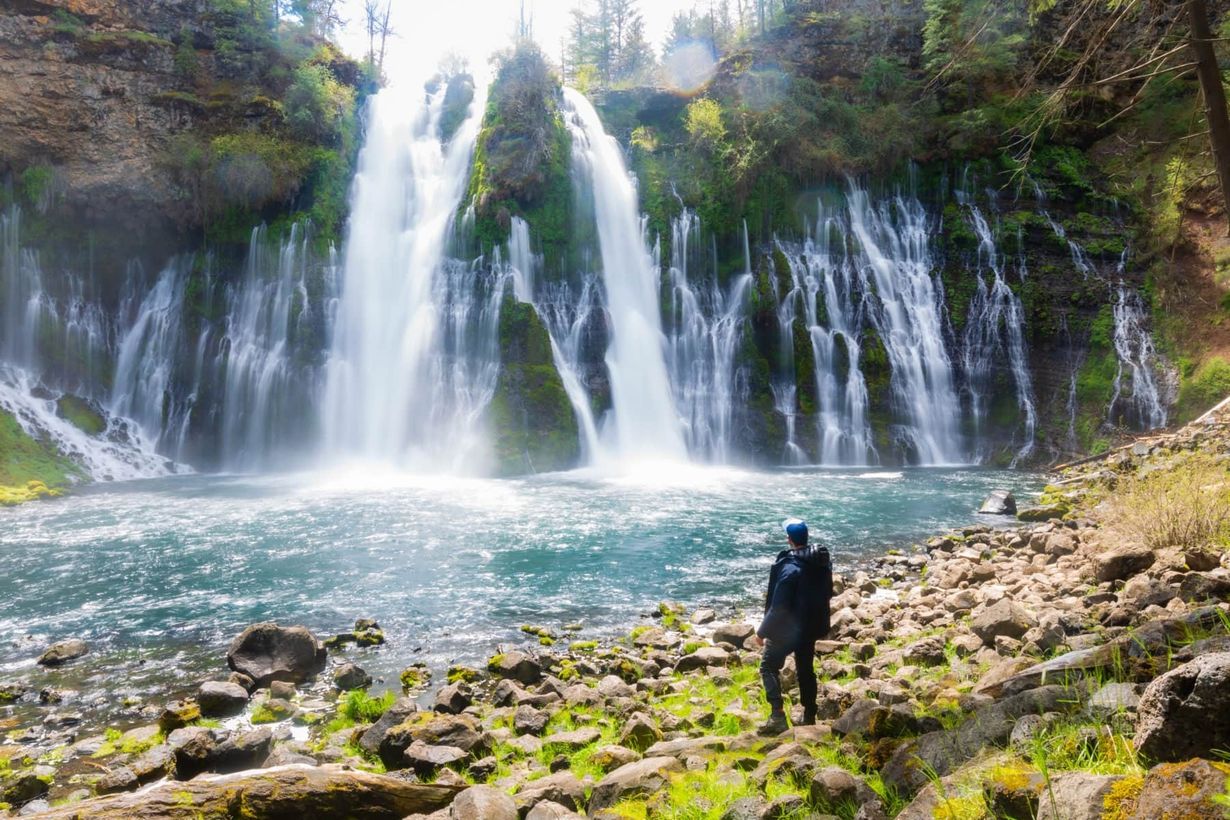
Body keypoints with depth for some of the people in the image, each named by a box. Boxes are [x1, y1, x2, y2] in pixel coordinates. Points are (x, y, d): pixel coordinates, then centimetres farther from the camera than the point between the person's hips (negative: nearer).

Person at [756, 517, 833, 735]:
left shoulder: (789, 566, -25)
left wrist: (763, 630, -12)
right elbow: (828, 592, 13)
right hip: (812, 626, 7)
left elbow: (779, 605, -23)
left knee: (769, 667, 4)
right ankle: (809, 716, 25)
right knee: (806, 669, 19)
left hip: (788, 628, -7)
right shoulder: (823, 561, 0)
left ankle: (778, 715, -6)